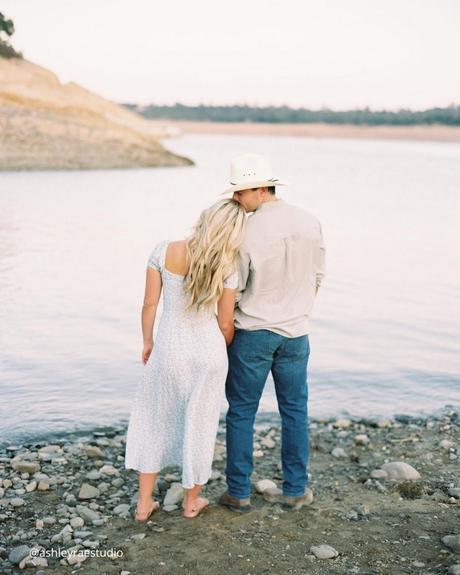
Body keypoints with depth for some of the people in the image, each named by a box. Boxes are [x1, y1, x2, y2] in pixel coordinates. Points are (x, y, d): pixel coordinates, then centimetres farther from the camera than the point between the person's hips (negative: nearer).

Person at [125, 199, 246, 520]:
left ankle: (144, 503, 21)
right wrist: (227, 352, 15)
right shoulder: (227, 268, -13)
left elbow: (150, 304, -5)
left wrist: (147, 343, 10)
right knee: (199, 425, 16)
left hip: (169, 350, 1)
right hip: (209, 351, 0)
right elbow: (225, 324, -6)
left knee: (154, 420, 19)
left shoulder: (164, 252, -11)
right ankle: (192, 502, 30)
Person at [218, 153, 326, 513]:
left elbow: (232, 290, -9)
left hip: (252, 332, -3)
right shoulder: (310, 223, -4)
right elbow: (317, 277, 6)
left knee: (242, 412, 9)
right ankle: (296, 490, 22)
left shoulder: (246, 233, -18)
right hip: (295, 333, 4)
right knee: (295, 411, 14)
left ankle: (239, 492, 16)